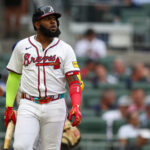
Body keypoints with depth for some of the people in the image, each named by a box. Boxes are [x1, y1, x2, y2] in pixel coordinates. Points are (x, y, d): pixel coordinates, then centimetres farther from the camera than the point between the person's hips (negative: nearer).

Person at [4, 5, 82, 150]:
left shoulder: (65, 49, 4)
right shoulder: (22, 46, 8)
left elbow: (74, 81, -2)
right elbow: (14, 77, 13)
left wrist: (76, 106, -17)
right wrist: (9, 107, 6)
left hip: (55, 106, 0)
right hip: (29, 106, 0)